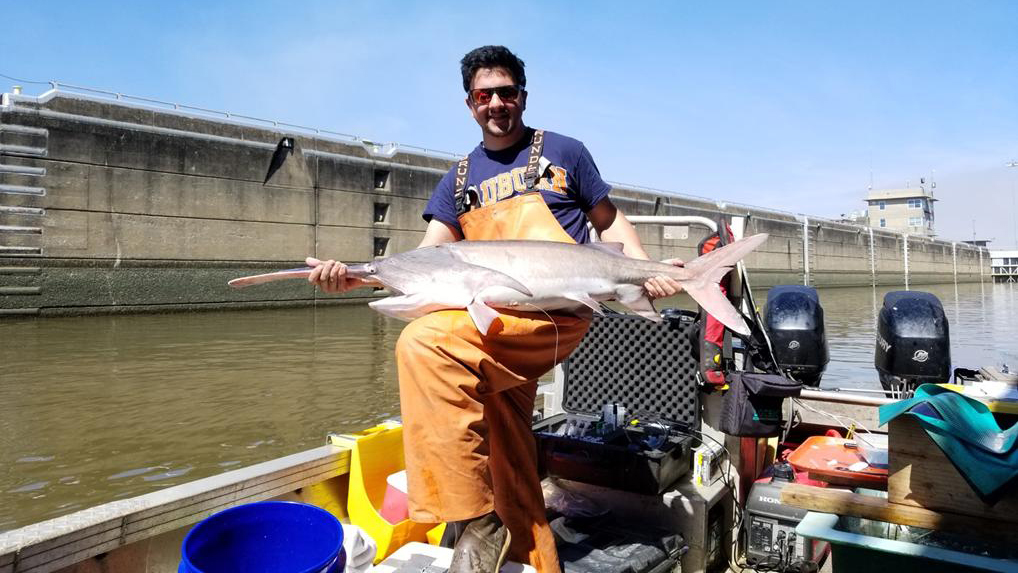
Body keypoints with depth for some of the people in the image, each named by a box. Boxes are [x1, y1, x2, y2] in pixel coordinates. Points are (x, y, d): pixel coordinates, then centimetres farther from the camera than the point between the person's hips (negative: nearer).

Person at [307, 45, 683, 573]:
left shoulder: (563, 151, 10)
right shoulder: (460, 179, 18)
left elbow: (610, 223, 15)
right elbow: (427, 258, 7)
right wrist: (355, 277, -11)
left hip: (559, 311, -6)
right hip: (497, 330, 6)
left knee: (424, 342, -28)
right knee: (505, 456, 7)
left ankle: (475, 528, -22)